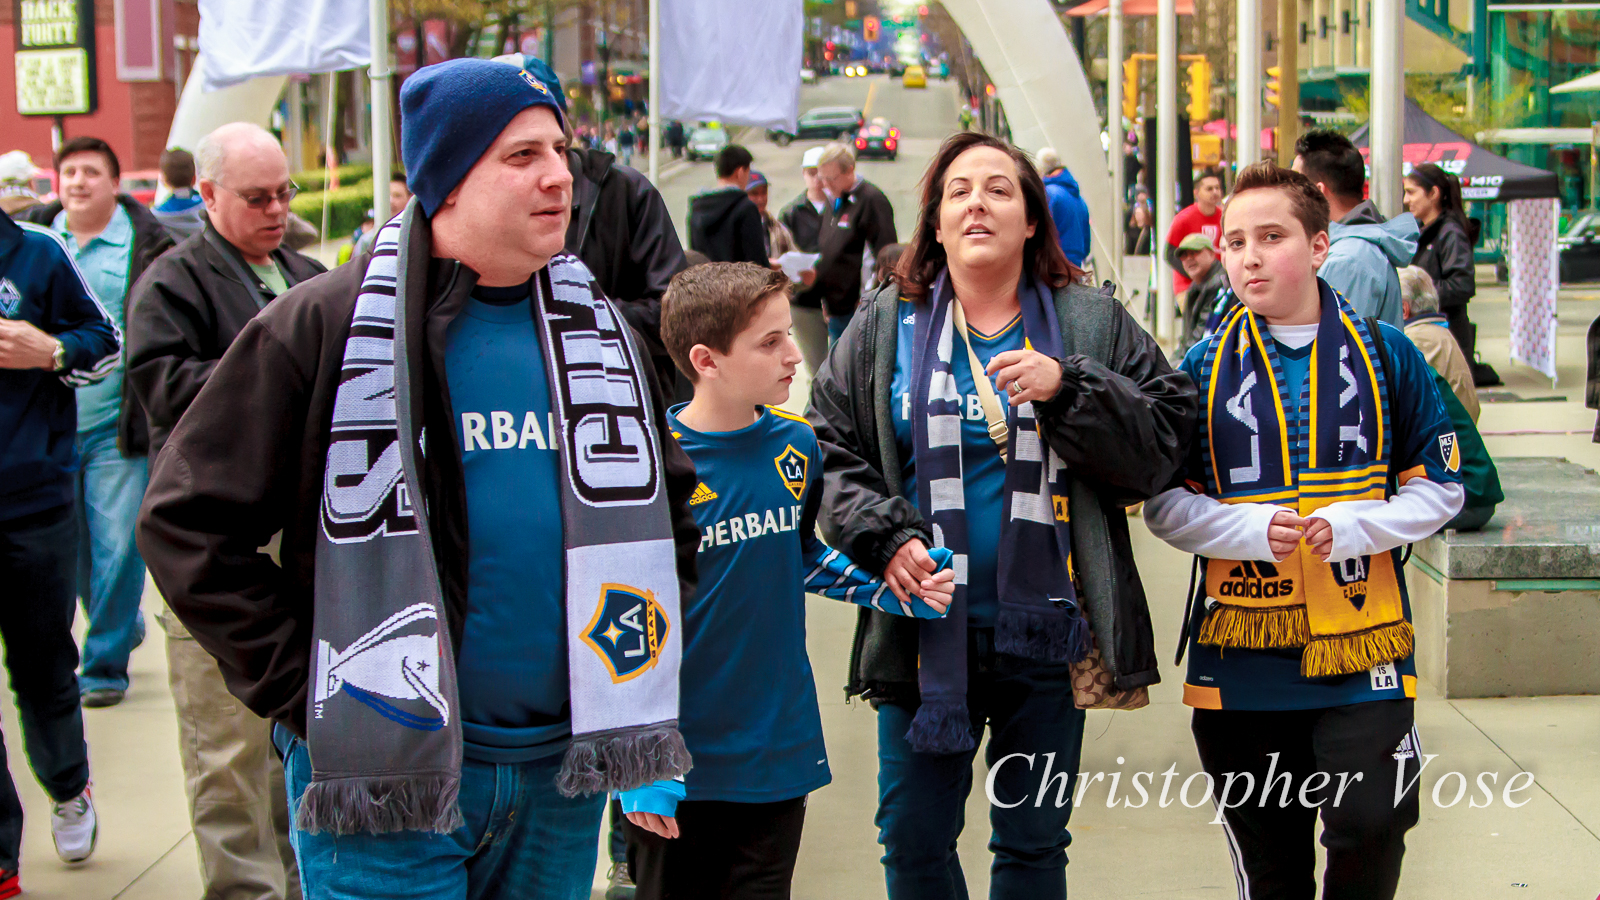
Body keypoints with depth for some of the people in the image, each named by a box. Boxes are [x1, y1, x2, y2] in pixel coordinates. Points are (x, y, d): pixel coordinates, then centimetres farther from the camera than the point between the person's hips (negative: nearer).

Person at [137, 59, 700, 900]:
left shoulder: (597, 331, 8)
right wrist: (305, 689, -11)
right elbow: (188, 521, -8)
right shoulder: (324, 325, -9)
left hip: (563, 772, 5)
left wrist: (629, 670, 10)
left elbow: (668, 507, 21)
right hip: (389, 775, -5)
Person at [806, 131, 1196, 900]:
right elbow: (831, 452, 3)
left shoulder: (1091, 324, 2)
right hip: (924, 630, 1)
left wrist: (1069, 390, -18)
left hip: (1046, 633, 0)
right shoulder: (884, 326, 4)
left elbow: (1162, 444, -5)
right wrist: (885, 536, -12)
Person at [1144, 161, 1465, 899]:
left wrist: (1354, 525, -15)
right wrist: (1250, 528, -16)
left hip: (1362, 652, -1)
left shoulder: (1384, 354, 1)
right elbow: (1163, 504, 3)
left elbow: (1439, 486, 3)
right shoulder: (1205, 367, 3)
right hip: (1240, 660, 1)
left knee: (1369, 832, -7)